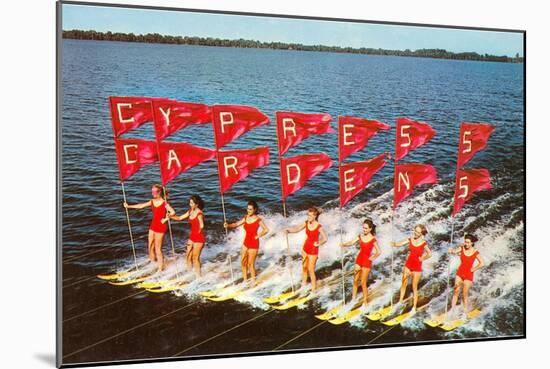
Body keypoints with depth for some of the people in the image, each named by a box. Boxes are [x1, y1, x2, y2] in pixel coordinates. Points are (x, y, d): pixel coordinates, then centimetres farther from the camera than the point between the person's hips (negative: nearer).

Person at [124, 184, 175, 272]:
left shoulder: (164, 203, -13)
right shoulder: (152, 201, 7)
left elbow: (172, 212, -25)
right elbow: (141, 206, 6)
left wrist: (165, 219, -20)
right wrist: (128, 206, 2)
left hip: (161, 226, -7)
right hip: (153, 225, 7)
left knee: (158, 249, -3)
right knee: (150, 247, 11)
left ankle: (161, 269, 6)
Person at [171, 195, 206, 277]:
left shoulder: (199, 214, -21)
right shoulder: (190, 211, 5)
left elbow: (202, 226, -32)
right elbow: (180, 218, 13)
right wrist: (170, 216, 2)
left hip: (199, 238, -8)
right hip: (192, 236, 8)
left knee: (195, 258, -2)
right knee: (188, 256, 14)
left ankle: (198, 276, 10)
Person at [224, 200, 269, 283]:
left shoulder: (258, 220, -13)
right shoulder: (246, 218, 4)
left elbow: (266, 230, -10)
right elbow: (236, 224, 0)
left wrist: (258, 236, -9)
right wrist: (228, 225, -16)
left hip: (254, 243, -6)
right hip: (246, 242, 6)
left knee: (251, 264, -1)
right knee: (243, 262, 10)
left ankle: (253, 282, 13)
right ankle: (245, 280, 23)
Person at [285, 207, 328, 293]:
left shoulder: (319, 227, -21)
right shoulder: (306, 223, -6)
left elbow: (325, 238, -16)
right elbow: (297, 229, -1)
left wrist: (318, 244, -8)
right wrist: (288, 230, -15)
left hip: (313, 250, -6)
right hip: (306, 248, 6)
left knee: (311, 270, -1)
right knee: (304, 267, 18)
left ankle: (314, 289, 12)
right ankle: (304, 284, 37)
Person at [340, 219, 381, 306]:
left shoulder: (373, 239, -15)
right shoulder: (360, 236, 0)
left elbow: (378, 252, -16)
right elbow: (351, 242, -10)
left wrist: (372, 258, -11)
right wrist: (343, 244, -26)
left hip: (366, 261, -5)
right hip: (359, 259, 5)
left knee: (363, 283, -1)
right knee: (355, 280, 11)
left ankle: (365, 302, 13)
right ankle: (353, 298, 23)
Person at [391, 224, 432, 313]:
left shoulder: (424, 243, -14)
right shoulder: (410, 240, -4)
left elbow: (429, 254, -12)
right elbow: (399, 244, -11)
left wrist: (422, 258, -9)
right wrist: (394, 244, -30)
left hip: (417, 266, -4)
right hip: (408, 264, 4)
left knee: (414, 287, 3)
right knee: (404, 284, 12)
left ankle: (414, 307, 13)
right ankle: (400, 302, 26)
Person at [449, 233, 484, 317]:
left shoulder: (475, 252, -13)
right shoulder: (462, 248, -4)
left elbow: (482, 263, -15)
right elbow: (455, 251, -21)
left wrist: (473, 269, -12)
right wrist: (452, 251, -42)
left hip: (468, 274, -3)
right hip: (460, 273, 4)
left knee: (465, 295, 0)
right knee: (456, 292, 6)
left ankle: (465, 313, 10)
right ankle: (452, 309, 14)